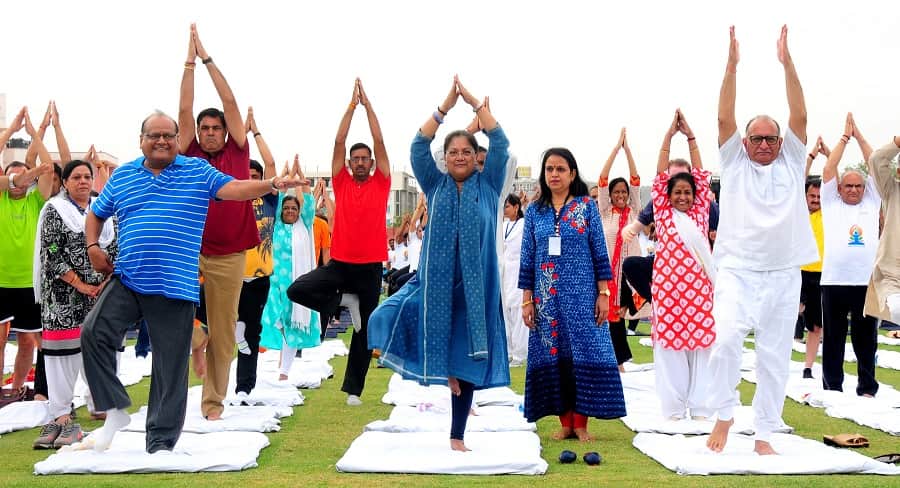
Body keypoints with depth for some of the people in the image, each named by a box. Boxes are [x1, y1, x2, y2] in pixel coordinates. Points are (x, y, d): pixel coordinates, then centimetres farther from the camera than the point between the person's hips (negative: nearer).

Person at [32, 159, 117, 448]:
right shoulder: (54, 210, 2)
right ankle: (61, 417, -4)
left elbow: (116, 249, 9)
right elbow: (51, 254, -6)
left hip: (101, 292, 4)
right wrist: (79, 285, -12)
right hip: (64, 295, -3)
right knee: (64, 350, -6)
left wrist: (109, 282, -5)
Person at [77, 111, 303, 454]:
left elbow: (234, 188, -10)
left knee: (170, 367, 3)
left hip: (175, 287, -2)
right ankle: (115, 412, 2)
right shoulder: (122, 176, 12)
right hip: (127, 280, 2)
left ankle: (161, 442, 14)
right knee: (94, 333, -15)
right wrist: (93, 247, 6)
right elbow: (95, 214, 24)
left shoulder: (198, 170, 4)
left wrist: (272, 184, -27)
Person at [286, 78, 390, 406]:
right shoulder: (341, 183, 4)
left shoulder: (381, 184, 3)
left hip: (370, 266, -1)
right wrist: (351, 105, -1)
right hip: (340, 262, 1)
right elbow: (339, 142, -1)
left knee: (364, 330, 5)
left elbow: (379, 142, -3)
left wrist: (367, 104, -1)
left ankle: (353, 388, 18)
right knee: (296, 290, -18)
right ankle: (343, 300, 5)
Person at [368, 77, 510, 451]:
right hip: (436, 281, 1)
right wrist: (445, 106, -10)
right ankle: (445, 376, 4)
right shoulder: (436, 185, 9)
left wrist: (474, 102, -7)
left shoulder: (488, 185, 7)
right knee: (389, 317, -17)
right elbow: (419, 147, -4)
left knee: (467, 360, 3)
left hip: (475, 285, -1)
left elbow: (501, 145, -5)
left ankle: (457, 436, 16)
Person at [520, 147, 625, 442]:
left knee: (584, 353, -4)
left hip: (581, 295, -2)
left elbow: (600, 252, 1)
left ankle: (581, 423, 4)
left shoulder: (587, 207, 2)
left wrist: (603, 294, -5)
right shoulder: (534, 212, 8)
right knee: (553, 355, 2)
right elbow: (527, 258, 8)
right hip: (546, 296, 2)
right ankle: (565, 422, 11)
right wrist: (526, 300, 3)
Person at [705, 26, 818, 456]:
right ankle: (723, 415, -3)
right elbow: (724, 118, -3)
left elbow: (799, 116, 0)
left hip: (783, 275, 2)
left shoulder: (791, 163, 10)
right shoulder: (734, 163, 8)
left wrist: (787, 62, -6)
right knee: (726, 339, -22)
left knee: (775, 357, 5)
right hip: (737, 271, -2)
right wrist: (732, 65, -11)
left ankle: (763, 434, 14)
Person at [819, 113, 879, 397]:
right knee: (833, 338, 6)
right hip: (834, 281, -1)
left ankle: (867, 388, 16)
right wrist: (844, 136, 7)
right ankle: (832, 387, 15)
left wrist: (859, 136, 10)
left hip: (866, 281, 1)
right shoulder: (830, 202, 10)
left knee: (866, 339, 7)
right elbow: (828, 169, 3)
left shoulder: (872, 203, 14)